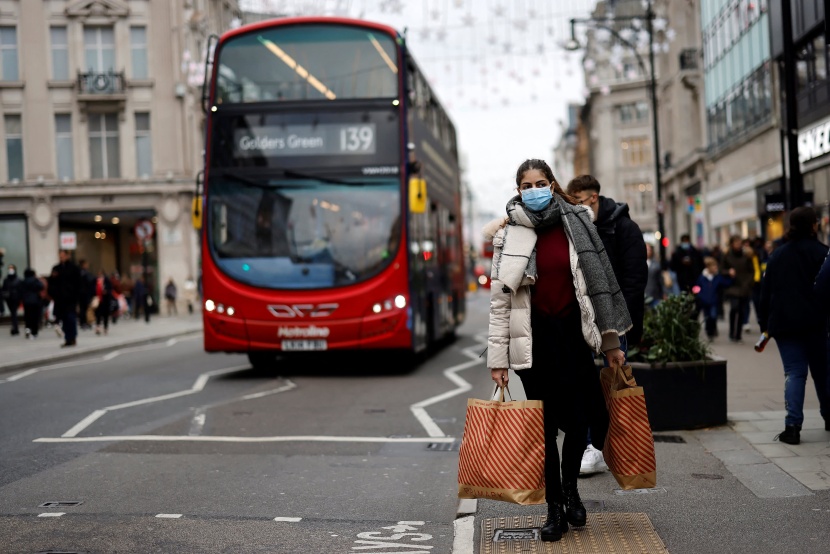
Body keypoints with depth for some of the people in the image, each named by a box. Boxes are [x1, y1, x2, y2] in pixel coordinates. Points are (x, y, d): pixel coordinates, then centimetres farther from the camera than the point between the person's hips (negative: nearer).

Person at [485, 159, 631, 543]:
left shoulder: (577, 224, 3)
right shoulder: (509, 235, -1)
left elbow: (599, 283, 7)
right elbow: (499, 301, -1)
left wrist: (611, 342, 7)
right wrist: (498, 358, -5)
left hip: (572, 330, 1)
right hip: (533, 336, -1)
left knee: (580, 420, -2)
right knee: (545, 426, 3)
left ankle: (570, 487, 25)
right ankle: (555, 508, 15)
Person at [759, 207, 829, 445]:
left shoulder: (777, 254, 9)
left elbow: (766, 292, 10)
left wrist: (766, 324, 14)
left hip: (784, 324, 2)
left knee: (794, 372, 0)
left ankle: (792, 425, -12)